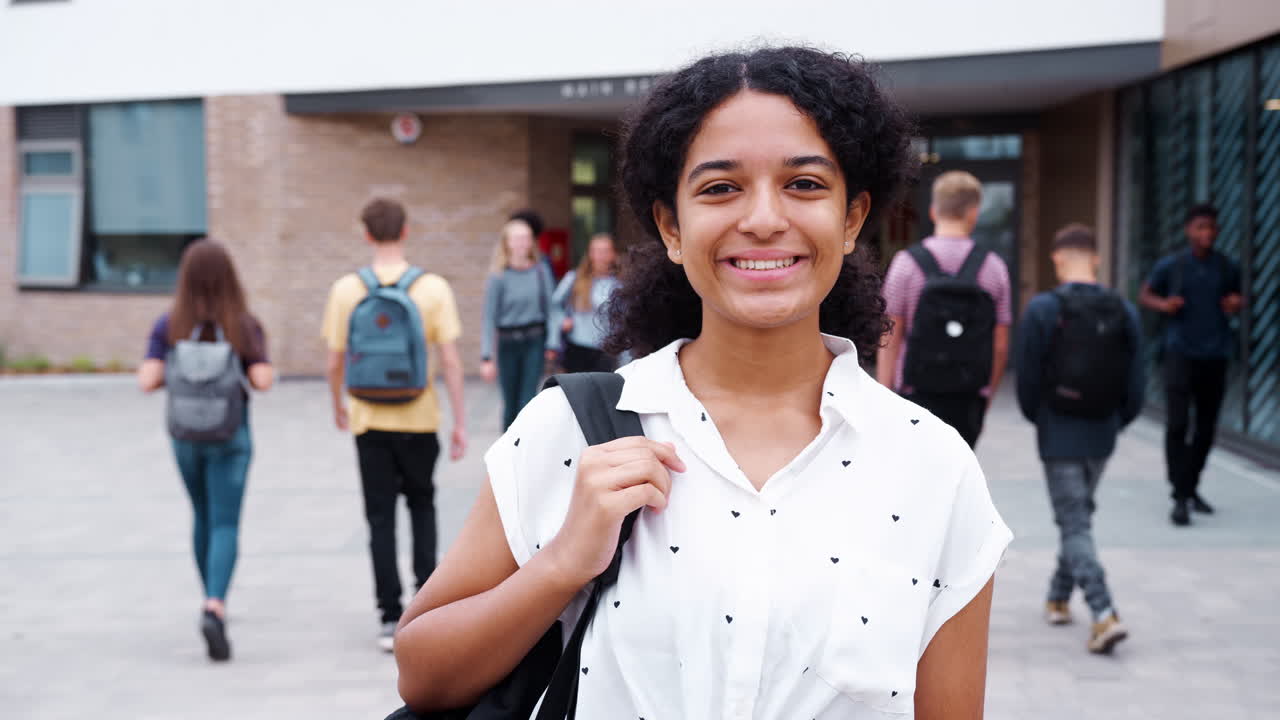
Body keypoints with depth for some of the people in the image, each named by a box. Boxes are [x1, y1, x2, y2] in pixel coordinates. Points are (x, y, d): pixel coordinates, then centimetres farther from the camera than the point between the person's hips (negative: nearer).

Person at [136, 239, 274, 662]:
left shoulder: (168, 326, -4)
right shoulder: (245, 326, -8)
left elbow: (147, 381, -11)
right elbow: (263, 381, -16)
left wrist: (172, 373, 10)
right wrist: (265, 372, 6)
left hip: (185, 435, 3)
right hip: (230, 436, -3)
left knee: (203, 518, 21)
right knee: (225, 526, -6)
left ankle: (214, 602, 32)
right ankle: (215, 608, -26)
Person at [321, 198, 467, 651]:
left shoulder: (346, 290, -5)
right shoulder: (433, 288, -7)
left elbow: (335, 361, -1)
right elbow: (450, 361, -8)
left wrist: (338, 405, 17)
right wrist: (460, 422, 0)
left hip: (369, 421, 0)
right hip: (419, 418, 0)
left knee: (380, 517, 7)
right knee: (421, 504, 21)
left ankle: (391, 618, 7)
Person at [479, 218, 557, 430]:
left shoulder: (541, 271, 1)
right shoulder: (499, 277, -4)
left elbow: (550, 308, 4)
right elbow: (490, 317, -4)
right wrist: (487, 356, -8)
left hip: (535, 341, 0)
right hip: (508, 343, 0)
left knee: (528, 399, -8)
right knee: (510, 402, 9)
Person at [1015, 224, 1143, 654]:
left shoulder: (1042, 310, -13)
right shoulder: (1124, 312, -2)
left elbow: (1027, 378, -10)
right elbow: (1135, 383, -1)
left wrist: (1036, 418, 10)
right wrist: (1116, 422, 16)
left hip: (1059, 436, -4)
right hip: (1102, 437, 4)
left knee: (1074, 526, -1)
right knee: (1078, 516, 22)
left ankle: (1105, 615, -14)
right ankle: (1058, 599, 34)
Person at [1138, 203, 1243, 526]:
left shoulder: (1228, 267, 4)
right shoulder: (1170, 266, -2)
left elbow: (1237, 297, 20)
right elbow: (1144, 295, 9)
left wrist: (1237, 304, -4)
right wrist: (1163, 304, -12)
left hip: (1215, 355, 3)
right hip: (1181, 352, -3)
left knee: (1207, 426, 11)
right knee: (1177, 424, -12)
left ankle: (1192, 487, 28)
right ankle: (1181, 497, -10)